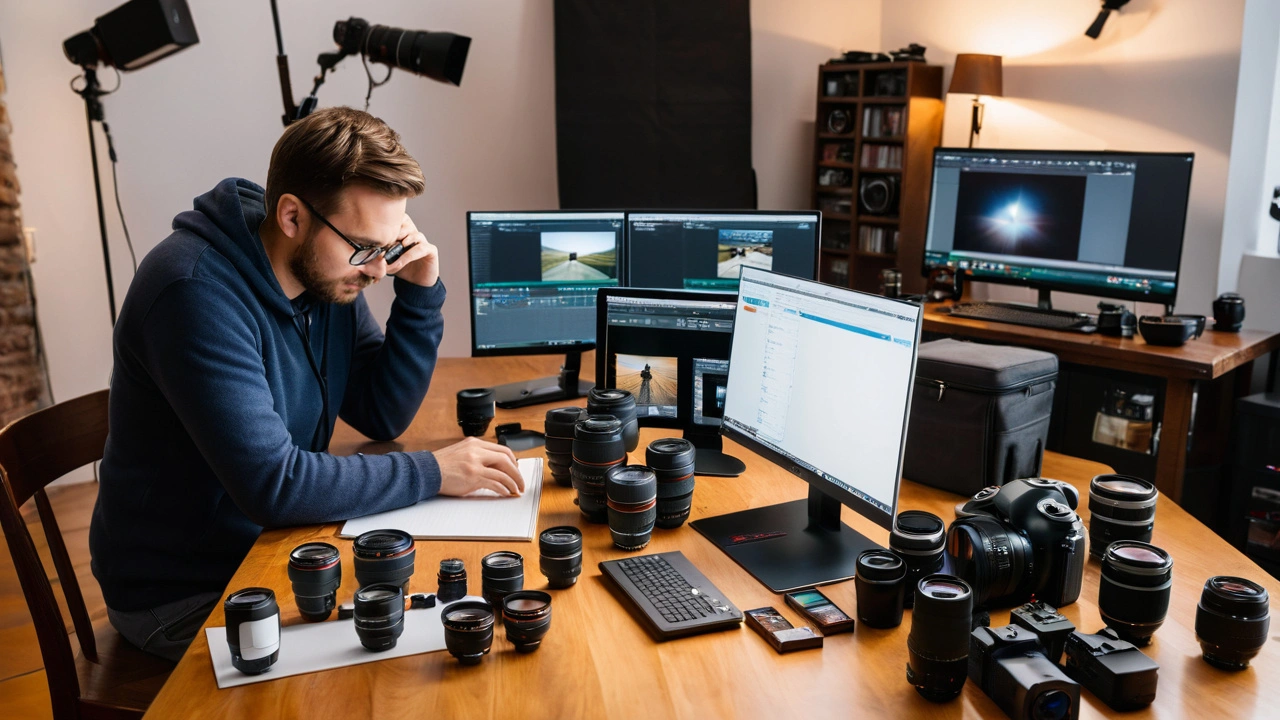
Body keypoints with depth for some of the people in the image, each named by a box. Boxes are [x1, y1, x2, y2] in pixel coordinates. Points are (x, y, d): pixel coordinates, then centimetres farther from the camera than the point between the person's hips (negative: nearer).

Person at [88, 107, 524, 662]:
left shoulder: (328, 270, -3)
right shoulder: (196, 291, -28)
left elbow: (383, 415, 1)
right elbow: (271, 484, -32)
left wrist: (421, 294, -11)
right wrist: (433, 473, -25)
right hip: (183, 596, -7)